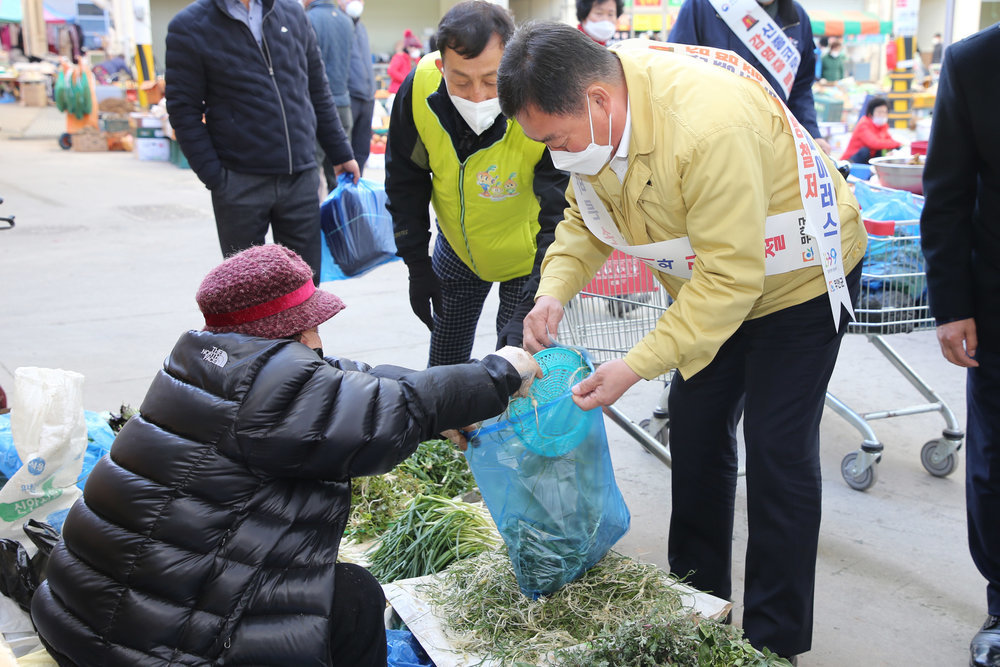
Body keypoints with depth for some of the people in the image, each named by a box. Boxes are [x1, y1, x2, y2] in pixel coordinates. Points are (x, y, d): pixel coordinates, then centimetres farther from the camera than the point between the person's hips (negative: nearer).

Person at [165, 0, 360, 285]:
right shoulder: (189, 26, -3)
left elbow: (318, 89, 16)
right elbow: (184, 111, -5)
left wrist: (341, 154, 15)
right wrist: (215, 179, -12)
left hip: (301, 177, 4)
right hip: (240, 184, -3)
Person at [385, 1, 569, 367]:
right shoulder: (419, 89, -24)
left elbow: (561, 225, -32)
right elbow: (405, 182, -6)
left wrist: (530, 312, -40)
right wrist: (417, 265, -4)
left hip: (526, 255, -3)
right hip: (456, 246, 4)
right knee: (443, 363, 16)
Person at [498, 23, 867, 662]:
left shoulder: (710, 127, -40)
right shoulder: (593, 116, -15)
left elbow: (732, 277, -36)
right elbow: (585, 215, 1)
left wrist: (638, 365, -36)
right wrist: (554, 291, -17)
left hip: (799, 279, -8)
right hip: (716, 279, 8)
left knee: (778, 450, -7)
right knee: (696, 425, 11)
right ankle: (698, 600, 27)